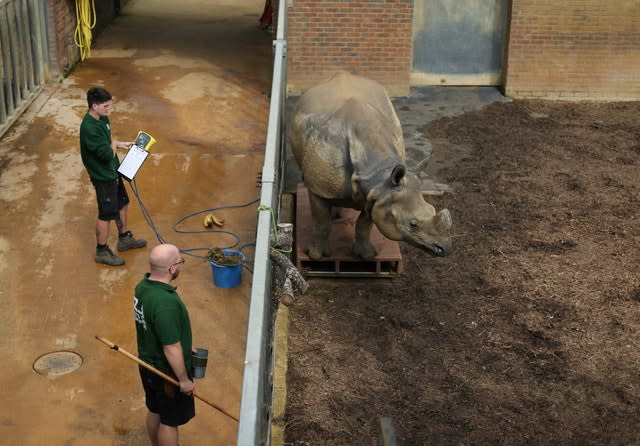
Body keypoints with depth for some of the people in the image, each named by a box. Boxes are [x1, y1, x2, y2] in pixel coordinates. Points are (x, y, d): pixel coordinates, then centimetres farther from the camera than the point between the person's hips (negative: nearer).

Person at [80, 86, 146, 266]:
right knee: (106, 214, 3)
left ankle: (124, 239, 42)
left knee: (122, 203, 23)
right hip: (102, 176, -10)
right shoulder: (89, 128, -30)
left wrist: (120, 144, 1)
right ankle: (102, 251, 19)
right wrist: (114, 145, -12)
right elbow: (107, 154, -31)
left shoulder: (102, 118, 0)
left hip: (112, 171, 10)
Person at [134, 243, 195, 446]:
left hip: (148, 364, 9)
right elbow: (171, 349, -29)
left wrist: (184, 345, 18)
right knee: (169, 421, 12)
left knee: (155, 411, 27)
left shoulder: (143, 286, -7)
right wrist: (184, 380, -16)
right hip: (167, 372, -9)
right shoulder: (165, 303, -36)